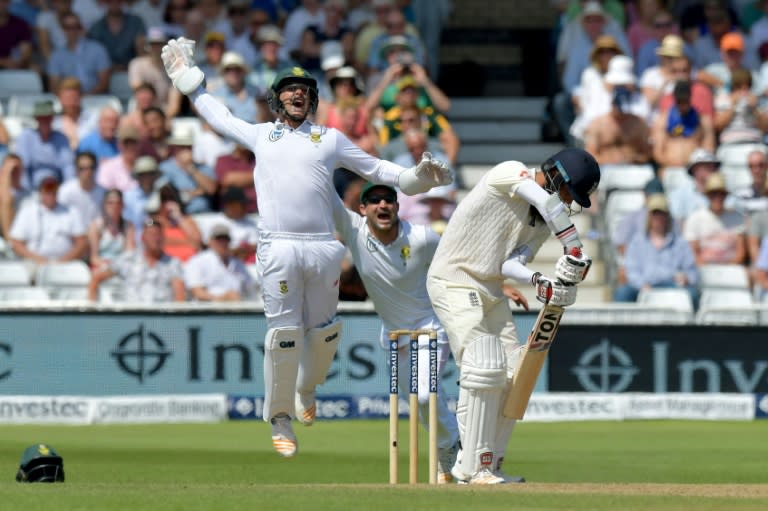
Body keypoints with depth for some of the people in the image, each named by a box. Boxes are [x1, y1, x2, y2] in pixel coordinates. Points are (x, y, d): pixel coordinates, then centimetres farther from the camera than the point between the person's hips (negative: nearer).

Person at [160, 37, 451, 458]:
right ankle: (280, 419, 5)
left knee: (323, 331, 4)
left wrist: (416, 177, 2)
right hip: (278, 248, -1)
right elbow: (218, 116, 33)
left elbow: (375, 168, 16)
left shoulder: (329, 139, 16)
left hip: (322, 248, 1)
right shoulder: (260, 135, 18)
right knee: (283, 333, -6)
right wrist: (188, 80, 35)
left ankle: (306, 389, 33)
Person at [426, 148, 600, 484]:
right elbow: (548, 202, -32)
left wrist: (539, 283, -25)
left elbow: (510, 264, -6)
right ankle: (473, 468, -14)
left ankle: (490, 465, 12)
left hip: (491, 291, 9)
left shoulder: (544, 221, 8)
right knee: (485, 368, -18)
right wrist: (575, 252, -31)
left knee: (514, 375, 3)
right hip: (454, 283, -9)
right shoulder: (510, 173, -14)